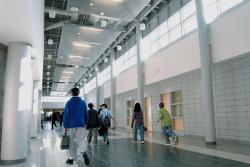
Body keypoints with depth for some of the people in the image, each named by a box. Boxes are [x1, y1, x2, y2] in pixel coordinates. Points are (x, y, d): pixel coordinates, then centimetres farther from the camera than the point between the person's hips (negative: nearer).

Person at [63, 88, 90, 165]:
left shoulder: (69, 103, -5)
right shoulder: (83, 102, 4)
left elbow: (66, 115, -8)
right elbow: (86, 114, 7)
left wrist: (65, 127, -5)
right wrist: (85, 123, 20)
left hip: (71, 125, -2)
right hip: (81, 125, 2)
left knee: (71, 142, 9)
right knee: (81, 140, 6)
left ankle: (71, 159, 17)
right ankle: (84, 153, -20)